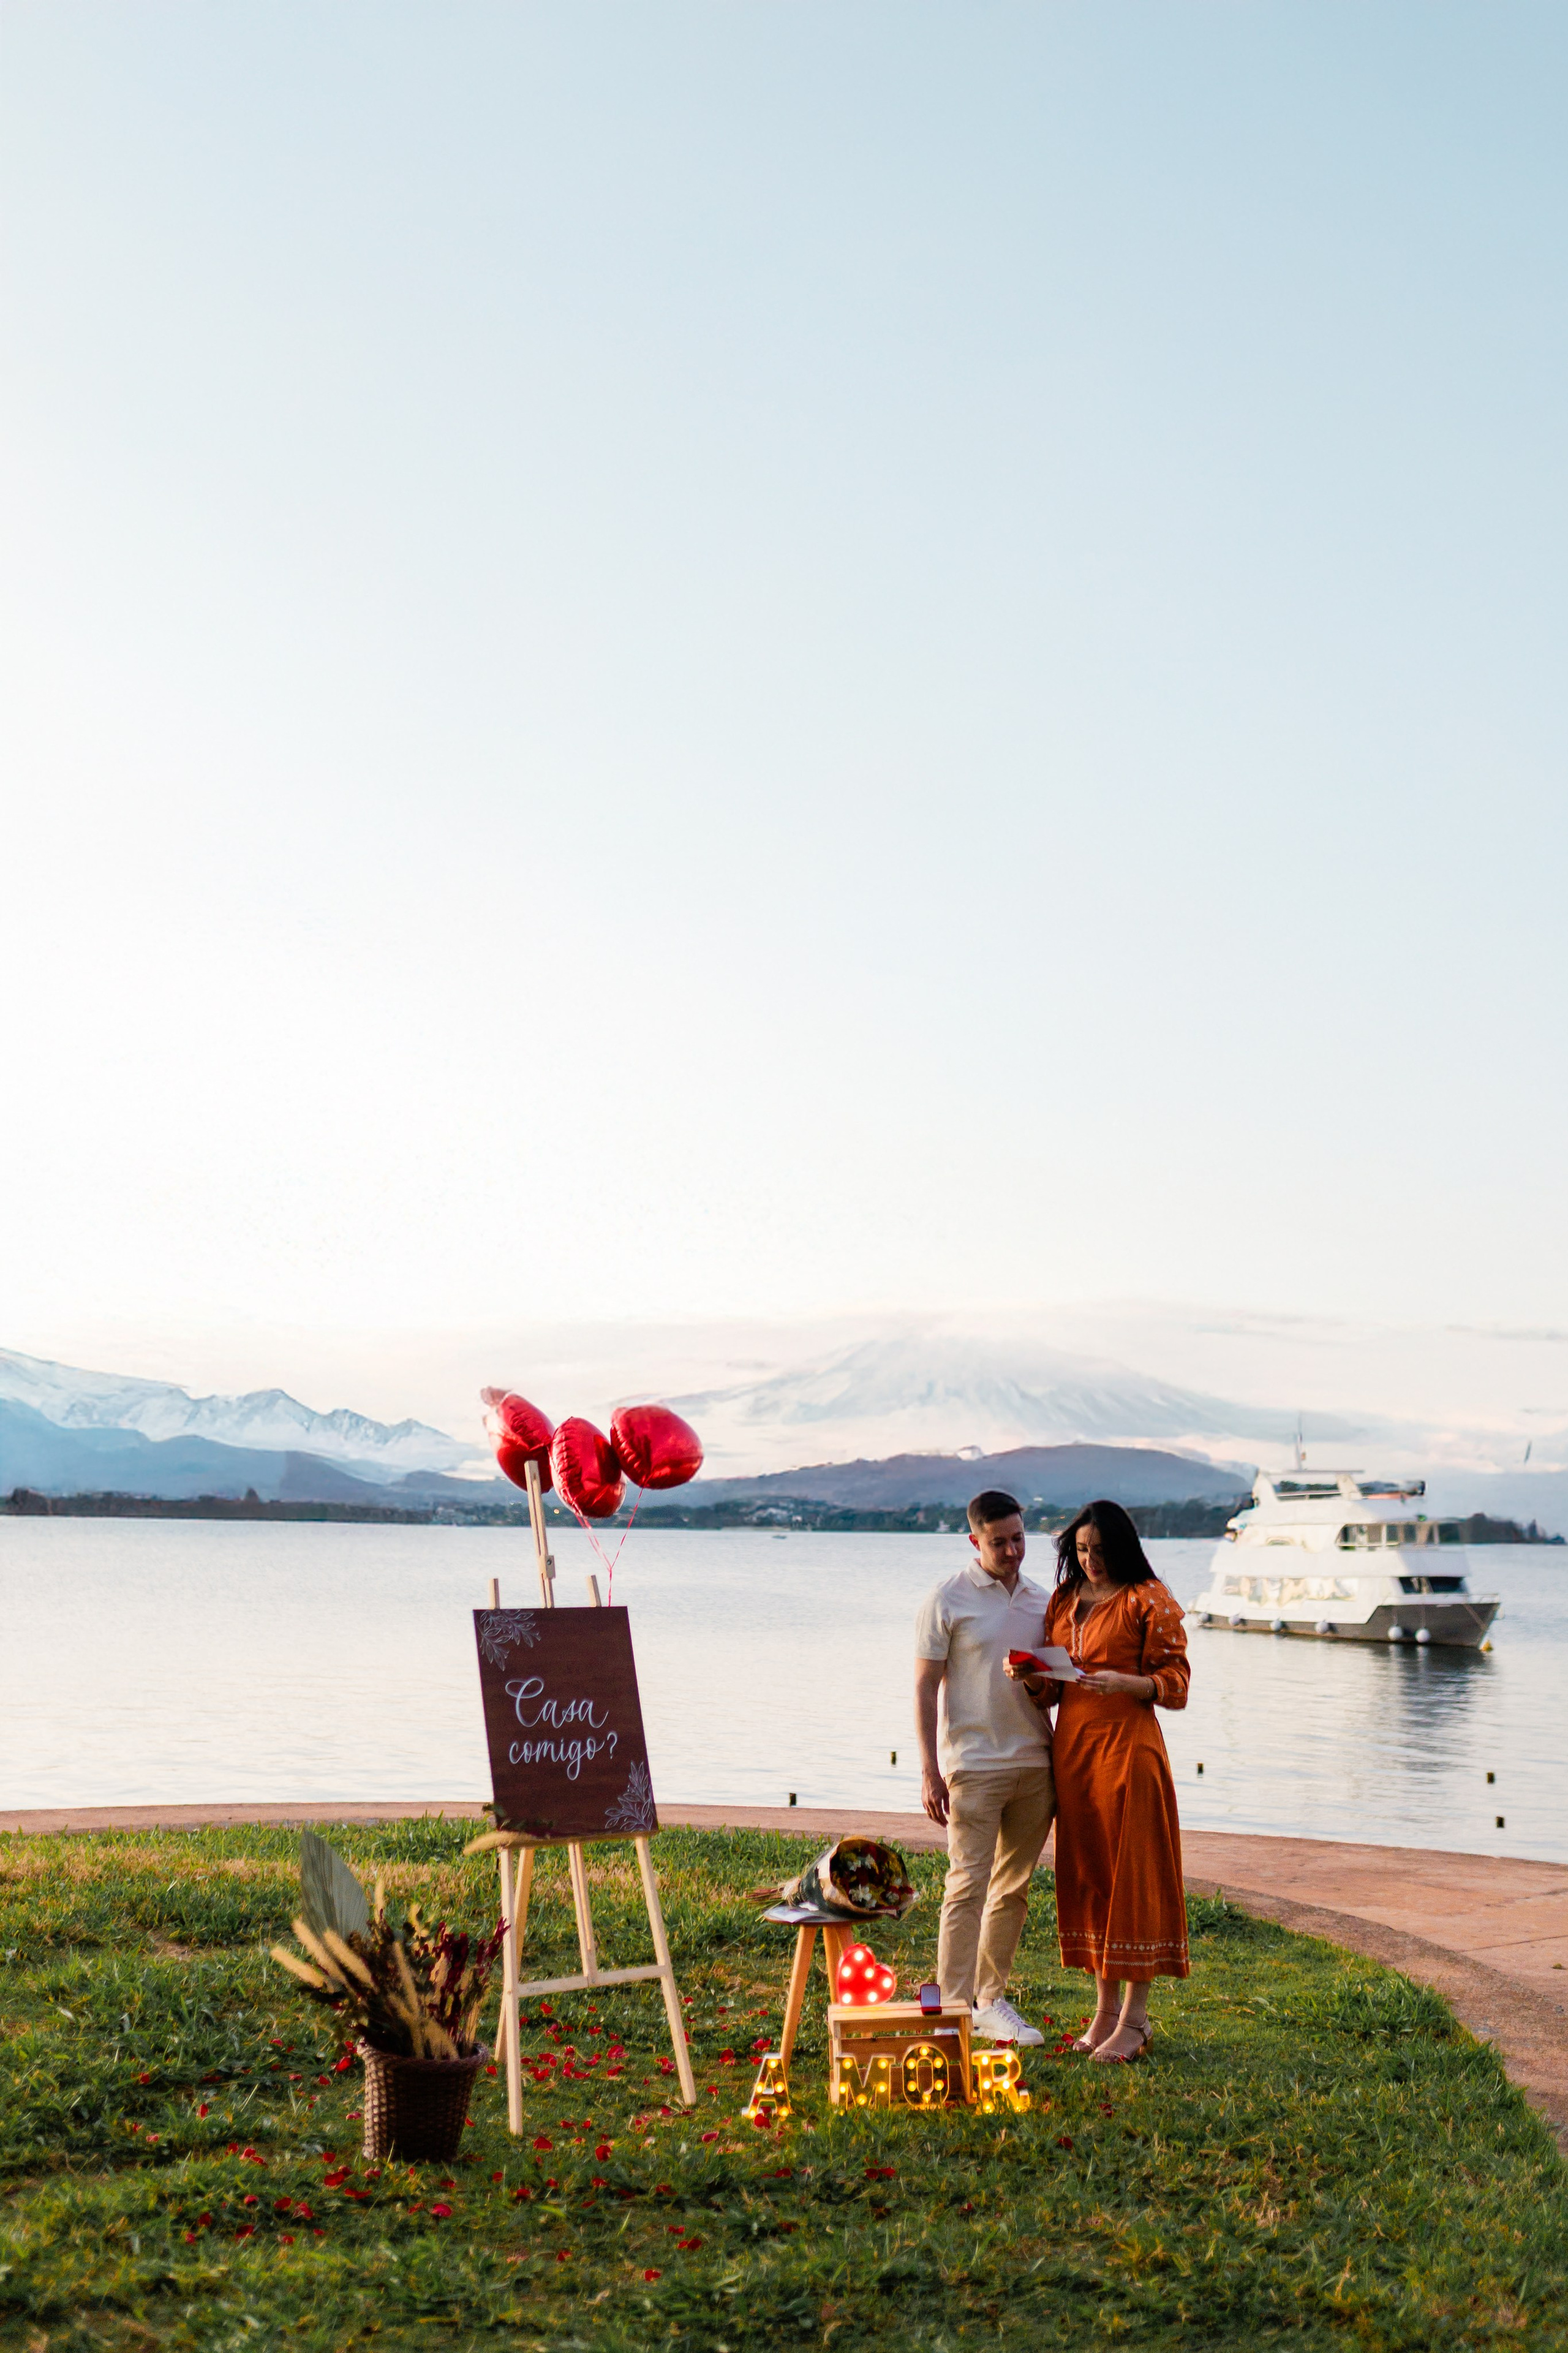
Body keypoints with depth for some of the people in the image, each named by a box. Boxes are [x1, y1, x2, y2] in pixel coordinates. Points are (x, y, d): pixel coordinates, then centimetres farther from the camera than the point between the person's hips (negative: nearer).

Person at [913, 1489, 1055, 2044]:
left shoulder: (1041, 1601, 11)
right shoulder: (947, 1601, -4)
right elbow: (925, 1689, -5)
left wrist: (1060, 1764, 14)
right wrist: (929, 1769, -11)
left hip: (1034, 1765, 5)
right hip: (974, 1764, -5)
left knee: (1014, 1889, 10)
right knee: (967, 1887, -8)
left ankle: (991, 1999, 20)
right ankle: (954, 2008, -4)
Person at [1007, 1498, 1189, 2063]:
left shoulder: (1149, 1601, -5)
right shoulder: (1065, 1600, 14)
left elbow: (1175, 1685, -8)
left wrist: (1122, 1683, -25)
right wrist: (1029, 1677, -5)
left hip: (1127, 1745, -6)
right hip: (1071, 1743, 6)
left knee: (1131, 1874, -4)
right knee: (1085, 1873, 8)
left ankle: (1135, 2018, 2)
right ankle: (1106, 2009, 17)